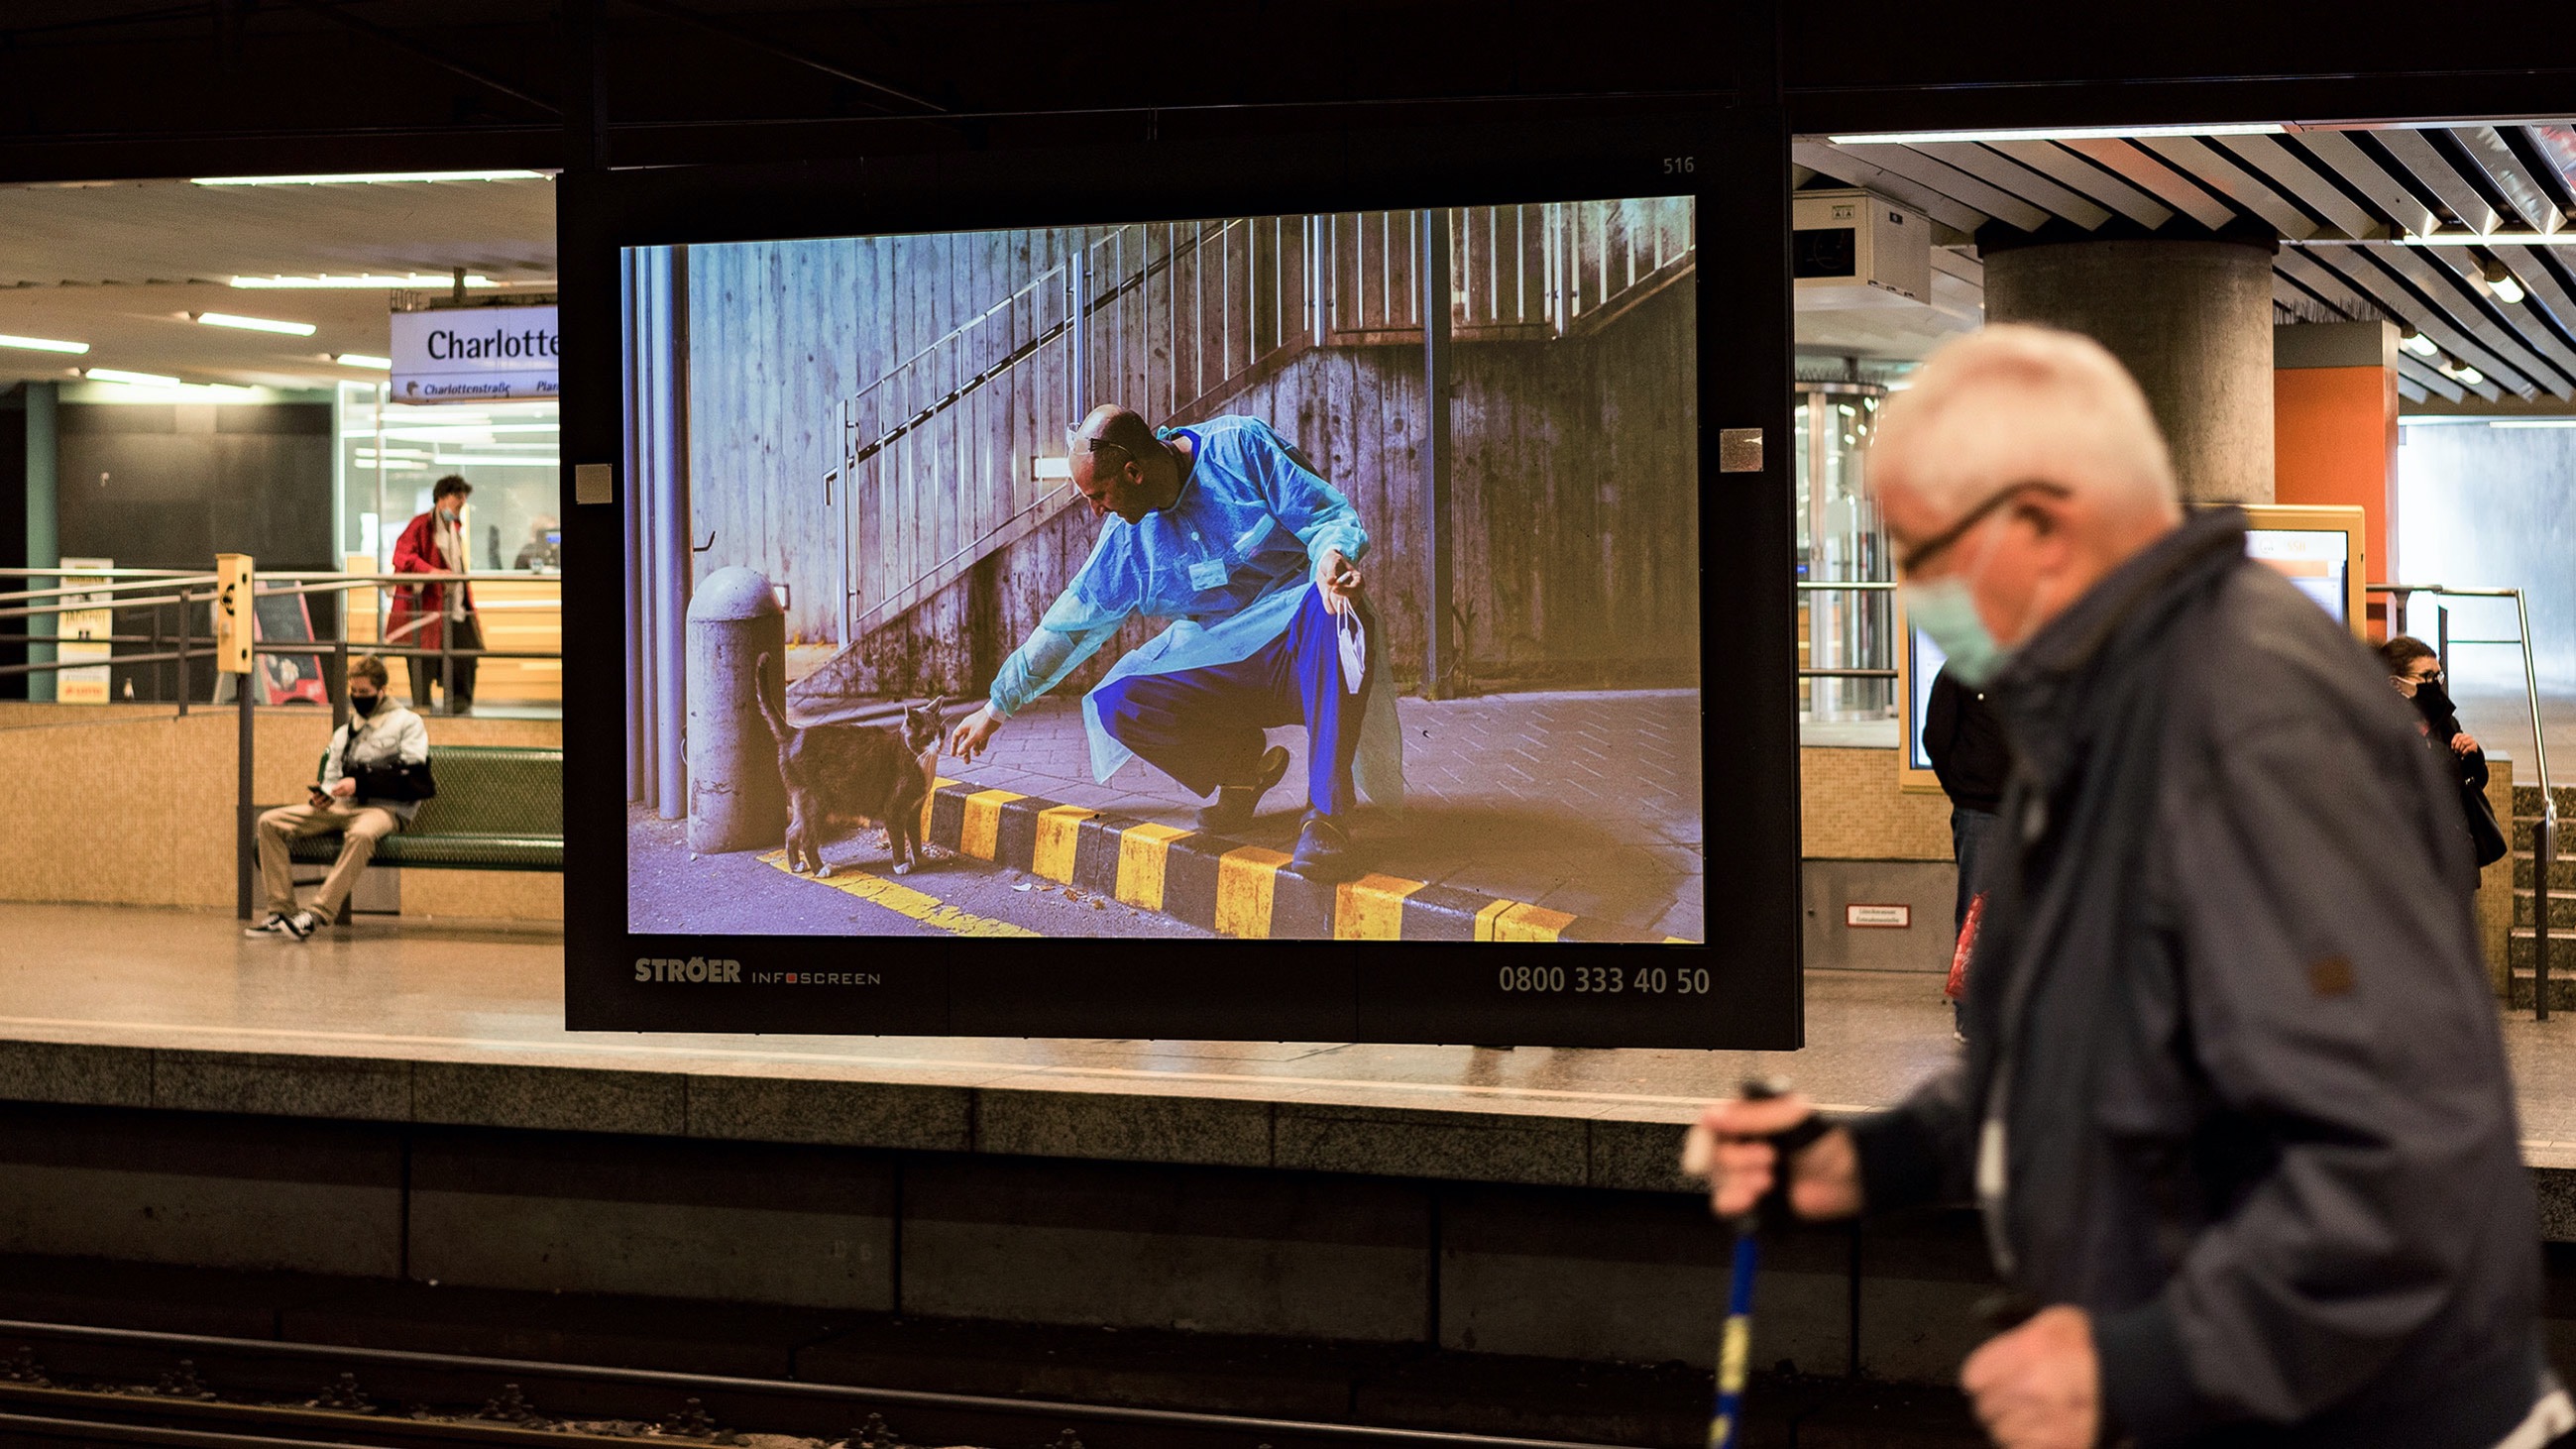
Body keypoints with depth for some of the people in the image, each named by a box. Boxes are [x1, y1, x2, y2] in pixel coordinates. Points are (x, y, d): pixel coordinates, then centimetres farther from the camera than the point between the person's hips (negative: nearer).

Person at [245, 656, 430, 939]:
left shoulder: (407, 723, 6)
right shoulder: (343, 733, 27)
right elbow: (331, 778, 21)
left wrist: (360, 784, -15)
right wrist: (322, 795, -5)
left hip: (384, 809, -6)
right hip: (342, 807, 7)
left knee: (361, 833, -43)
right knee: (270, 821, -11)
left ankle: (317, 914, -44)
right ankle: (282, 910, -20)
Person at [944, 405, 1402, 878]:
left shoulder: (1241, 448, -9)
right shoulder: (1126, 537, 4)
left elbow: (1333, 516, -10)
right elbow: (1070, 625, 12)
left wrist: (1333, 554, -35)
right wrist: (996, 707, 15)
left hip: (1297, 638, -4)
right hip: (1217, 659, 5)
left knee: (1328, 611, -40)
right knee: (1114, 706, -20)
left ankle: (1327, 812, -32)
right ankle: (1237, 765, 8)